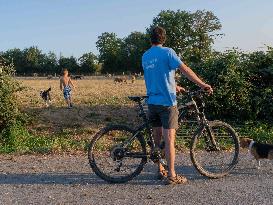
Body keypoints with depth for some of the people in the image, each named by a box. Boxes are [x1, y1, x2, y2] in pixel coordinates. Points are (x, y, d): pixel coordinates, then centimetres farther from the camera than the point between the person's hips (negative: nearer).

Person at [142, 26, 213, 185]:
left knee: (157, 137, 15)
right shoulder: (167, 52, -8)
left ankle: (160, 170, 25)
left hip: (152, 102, 7)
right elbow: (185, 70, -15)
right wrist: (203, 85, -9)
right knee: (169, 139, -5)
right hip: (167, 102, -6)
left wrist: (175, 87, 29)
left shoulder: (145, 57, 12)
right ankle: (171, 175, -2)